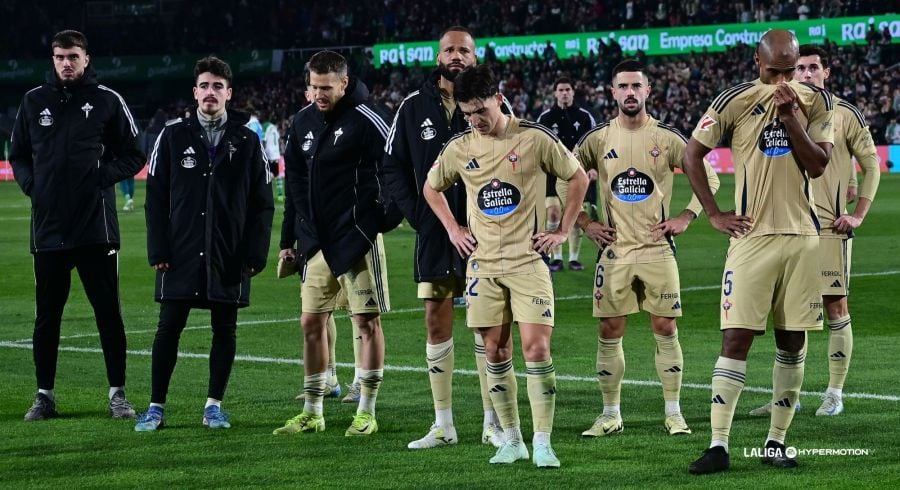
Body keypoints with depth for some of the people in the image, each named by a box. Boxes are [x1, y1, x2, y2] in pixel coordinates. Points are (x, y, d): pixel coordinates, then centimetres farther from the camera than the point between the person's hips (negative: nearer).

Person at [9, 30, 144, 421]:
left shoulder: (107, 101, 2)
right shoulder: (34, 101, 10)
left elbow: (133, 155, 5)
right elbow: (17, 154, 18)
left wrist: (105, 175, -10)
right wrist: (30, 183, 1)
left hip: (96, 228, -2)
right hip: (48, 227, 2)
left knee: (108, 312, 1)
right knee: (46, 315, 6)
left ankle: (118, 393, 8)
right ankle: (44, 395, 14)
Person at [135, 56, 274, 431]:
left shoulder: (246, 141, 5)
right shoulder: (173, 136, 4)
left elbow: (262, 203, 5)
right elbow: (156, 198, 4)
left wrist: (255, 254, -2)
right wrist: (158, 250, -4)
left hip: (229, 256, 1)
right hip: (181, 253, 0)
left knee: (225, 330, 5)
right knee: (169, 328, 1)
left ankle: (214, 405, 15)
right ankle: (156, 407, 8)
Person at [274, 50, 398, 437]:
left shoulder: (366, 121, -11)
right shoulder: (303, 122, 9)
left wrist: (385, 217, -7)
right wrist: (299, 234, 12)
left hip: (358, 239, -7)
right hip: (318, 241, 7)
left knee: (367, 321, -1)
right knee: (311, 323, 8)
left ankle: (367, 413, 5)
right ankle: (311, 413, 17)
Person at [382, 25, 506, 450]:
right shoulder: (414, 107, 5)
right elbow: (393, 167, 10)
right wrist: (415, 213, -1)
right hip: (433, 234, 2)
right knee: (437, 321, 4)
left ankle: (493, 423, 7)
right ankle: (443, 426, 10)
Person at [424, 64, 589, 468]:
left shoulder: (535, 139, -7)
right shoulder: (459, 148, 3)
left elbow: (578, 178, 5)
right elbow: (431, 188, 22)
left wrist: (562, 231, 1)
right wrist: (453, 229, 11)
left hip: (528, 260, -3)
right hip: (483, 264, 3)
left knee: (536, 347, -11)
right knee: (496, 353, 4)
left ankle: (542, 443, -7)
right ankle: (511, 439, 13)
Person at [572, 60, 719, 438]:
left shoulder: (667, 137, 0)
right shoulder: (597, 139, 3)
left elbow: (708, 177, 6)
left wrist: (685, 218, -2)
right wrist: (584, 223, 2)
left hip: (658, 248, -1)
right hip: (614, 249, 1)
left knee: (665, 329, 0)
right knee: (609, 331, 2)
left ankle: (673, 413, 7)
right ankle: (610, 415, 10)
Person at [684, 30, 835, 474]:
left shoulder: (814, 101, 5)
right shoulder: (736, 101, -3)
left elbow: (817, 166, -3)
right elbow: (692, 155, 2)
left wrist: (791, 116, -12)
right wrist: (715, 215, -2)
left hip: (802, 236, 3)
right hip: (752, 235, -3)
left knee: (793, 342, 5)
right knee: (736, 338, -8)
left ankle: (776, 442, 13)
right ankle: (718, 445, -9)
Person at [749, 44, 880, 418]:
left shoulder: (845, 114, -1)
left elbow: (872, 165, 2)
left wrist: (859, 214, -5)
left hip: (830, 226, -4)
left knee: (835, 306, -2)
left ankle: (835, 394, 4)